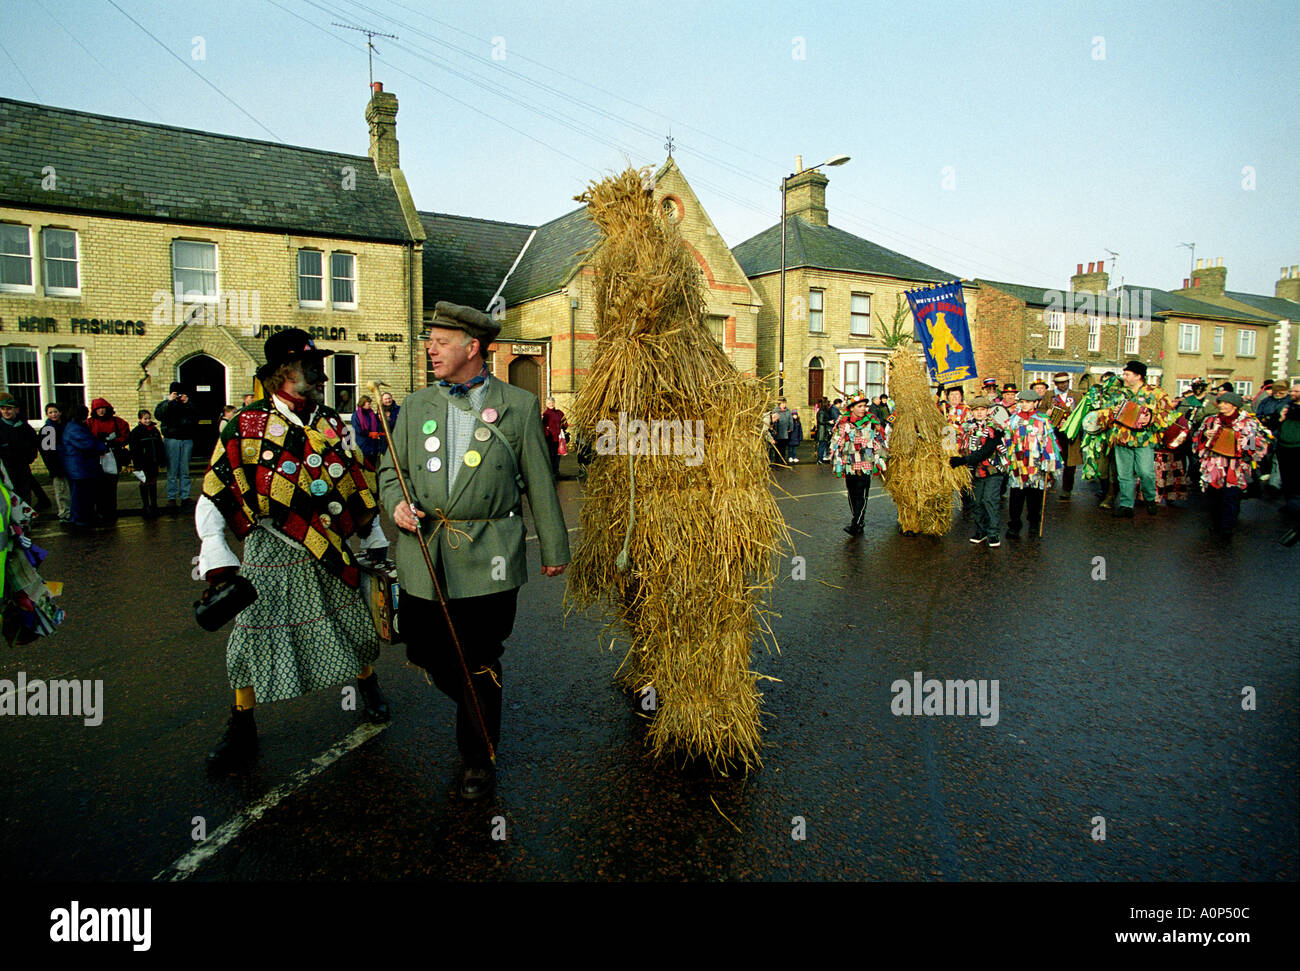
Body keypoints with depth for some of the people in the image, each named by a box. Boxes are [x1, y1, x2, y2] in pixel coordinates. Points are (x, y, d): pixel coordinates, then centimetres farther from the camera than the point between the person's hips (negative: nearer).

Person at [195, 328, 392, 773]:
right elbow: (213, 499, -6)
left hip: (329, 553, 3)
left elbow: (359, 488, 13)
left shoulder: (334, 424, 5)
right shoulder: (246, 426, -6)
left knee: (354, 630, 11)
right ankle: (241, 732, 25)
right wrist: (218, 565, -12)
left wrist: (374, 545, 14)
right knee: (253, 638, 5)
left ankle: (368, 687, 40)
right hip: (269, 555, -2)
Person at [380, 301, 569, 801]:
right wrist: (397, 503, -6)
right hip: (423, 554, 4)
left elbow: (539, 482, 3)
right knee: (425, 651, 10)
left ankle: (478, 756, 25)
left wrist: (553, 548, 6)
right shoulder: (415, 406, 10)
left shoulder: (519, 405, 0)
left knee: (480, 662, 4)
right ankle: (478, 709, 40)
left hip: (487, 557, -4)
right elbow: (391, 470, 17)